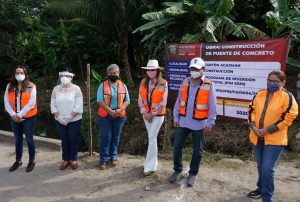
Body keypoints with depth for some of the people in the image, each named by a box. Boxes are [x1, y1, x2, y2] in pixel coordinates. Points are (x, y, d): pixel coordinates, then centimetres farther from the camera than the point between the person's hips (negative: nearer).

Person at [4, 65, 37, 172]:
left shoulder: (31, 86, -8)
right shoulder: (10, 86, 4)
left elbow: (31, 104, -14)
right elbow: (6, 103, 0)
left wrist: (20, 115, -15)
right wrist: (13, 115, -13)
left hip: (28, 117, -4)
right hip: (15, 118, 4)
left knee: (29, 139, 5)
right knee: (18, 139, 15)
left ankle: (32, 161, 20)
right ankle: (18, 161, 30)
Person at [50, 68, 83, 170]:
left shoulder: (76, 89, -8)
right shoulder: (56, 89, 3)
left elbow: (79, 106, -13)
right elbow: (53, 105, 2)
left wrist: (70, 117, -17)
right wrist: (58, 117, -10)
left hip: (74, 120, -3)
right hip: (60, 121, 3)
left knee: (73, 140, 7)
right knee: (64, 140, 11)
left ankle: (73, 159, 22)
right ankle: (66, 159, 24)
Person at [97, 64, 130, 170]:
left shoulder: (123, 86, 6)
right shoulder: (103, 85, -2)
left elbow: (127, 100, 2)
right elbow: (100, 101, -10)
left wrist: (120, 110, -15)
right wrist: (110, 111, -20)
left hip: (119, 116, 2)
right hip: (105, 116, -2)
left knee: (116, 137, 11)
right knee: (105, 137, 1)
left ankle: (114, 156, 25)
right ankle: (104, 159, 11)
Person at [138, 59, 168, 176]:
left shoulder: (163, 83, -10)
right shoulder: (143, 82, 3)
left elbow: (163, 102, -12)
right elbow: (140, 99, 2)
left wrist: (153, 114, -12)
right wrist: (145, 113, -8)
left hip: (158, 115, -4)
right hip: (146, 115, 5)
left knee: (152, 138, -6)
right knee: (151, 138, 13)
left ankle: (150, 166, 2)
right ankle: (154, 161, 27)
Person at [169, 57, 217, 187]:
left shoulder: (208, 85, -9)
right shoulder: (185, 82, 3)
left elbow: (212, 107, -8)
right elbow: (178, 102, 6)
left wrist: (209, 124, -10)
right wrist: (176, 118, 4)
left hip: (199, 124, -3)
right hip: (183, 121, 3)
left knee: (197, 150, 9)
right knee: (177, 147, 7)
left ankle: (193, 173, 28)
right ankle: (178, 169, 28)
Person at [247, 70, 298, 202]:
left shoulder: (287, 97, -9)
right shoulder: (259, 94, 6)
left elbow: (288, 117, -14)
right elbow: (252, 110, 8)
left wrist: (267, 130, -17)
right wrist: (253, 126, -9)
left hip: (275, 139, -5)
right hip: (258, 137, 5)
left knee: (267, 168, -8)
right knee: (260, 166, 19)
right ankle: (261, 188, 40)